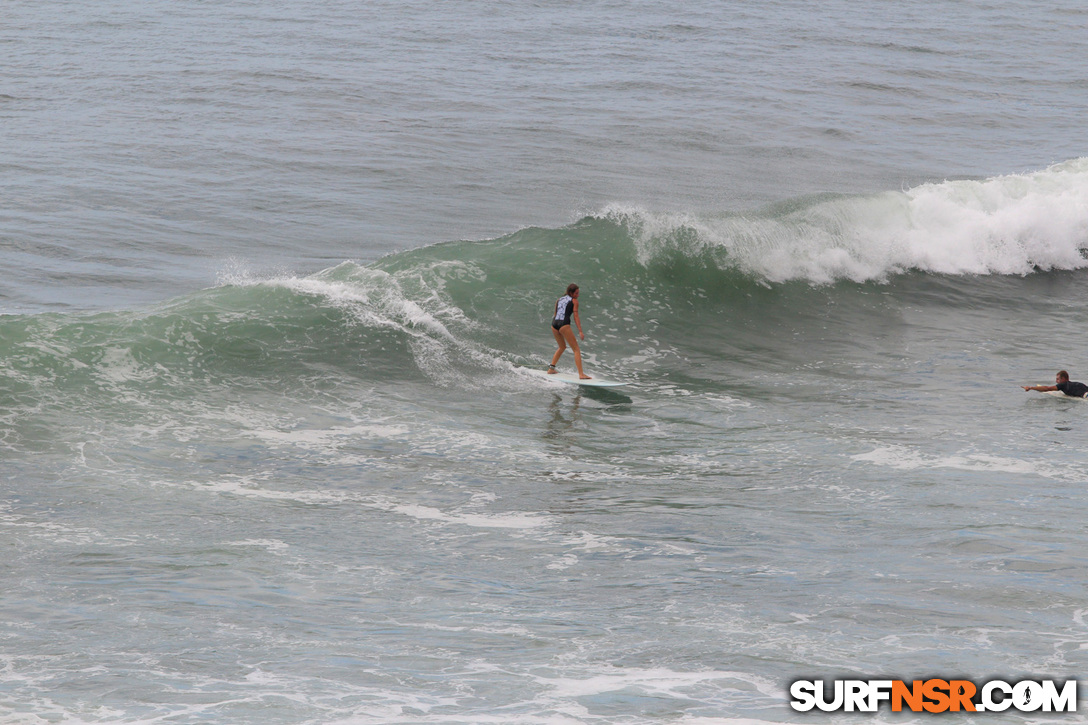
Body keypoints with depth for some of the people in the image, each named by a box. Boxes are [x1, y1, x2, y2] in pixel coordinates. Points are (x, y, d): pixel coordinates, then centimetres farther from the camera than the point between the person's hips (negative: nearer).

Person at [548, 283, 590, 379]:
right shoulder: (574, 301, 7)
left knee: (562, 347, 30)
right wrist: (580, 331, -6)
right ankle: (581, 374, -15)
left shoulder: (558, 300, 24)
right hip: (564, 324, -6)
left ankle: (551, 369, 28)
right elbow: (576, 317, -1)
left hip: (554, 324, 6)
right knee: (576, 349, -3)